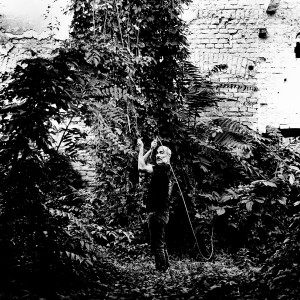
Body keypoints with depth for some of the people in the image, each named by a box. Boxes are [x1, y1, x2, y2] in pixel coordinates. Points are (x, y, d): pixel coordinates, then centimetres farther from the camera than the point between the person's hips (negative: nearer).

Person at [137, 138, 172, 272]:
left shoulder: (164, 167, -15)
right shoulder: (160, 168, 14)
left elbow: (142, 168, -23)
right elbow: (144, 165, 24)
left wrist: (141, 148, -15)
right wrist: (151, 149, 13)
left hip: (158, 212, -10)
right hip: (158, 211, 10)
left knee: (157, 245, -9)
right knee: (160, 244, 18)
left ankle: (162, 270, -6)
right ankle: (165, 268, 26)